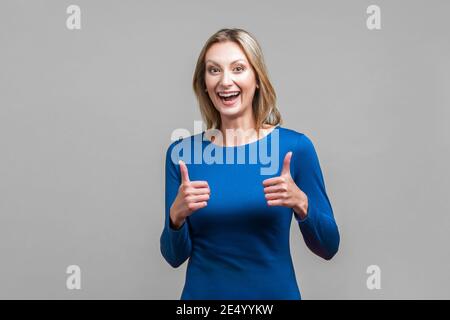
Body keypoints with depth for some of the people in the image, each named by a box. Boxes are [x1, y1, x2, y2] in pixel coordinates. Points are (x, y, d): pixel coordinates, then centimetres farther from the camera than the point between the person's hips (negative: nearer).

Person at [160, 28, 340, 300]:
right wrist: (176, 216, -21)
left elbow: (328, 248, -5)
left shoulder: (295, 146, -11)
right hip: (203, 292, 1)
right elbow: (175, 257, -2)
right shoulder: (181, 152, -7)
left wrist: (301, 204, -23)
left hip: (275, 291, -1)